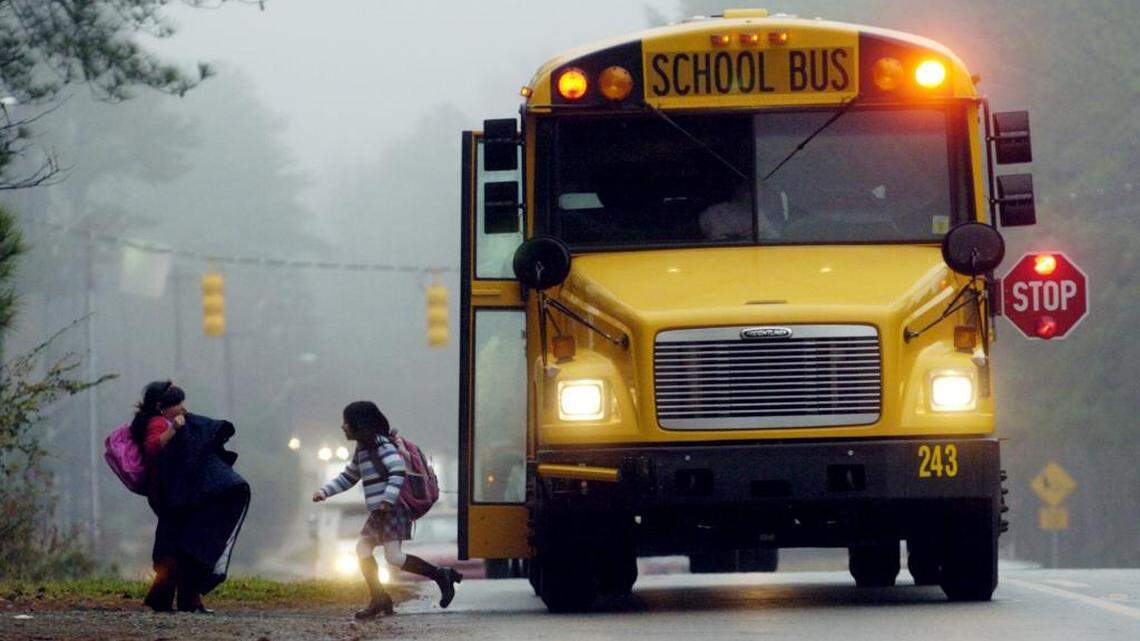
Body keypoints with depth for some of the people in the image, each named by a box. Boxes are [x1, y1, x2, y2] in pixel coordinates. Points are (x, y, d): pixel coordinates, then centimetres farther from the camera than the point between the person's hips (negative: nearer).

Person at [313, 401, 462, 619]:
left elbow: (398, 470, -24)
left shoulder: (380, 444, -12)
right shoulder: (362, 449, 17)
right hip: (378, 512, 10)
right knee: (362, 550, 8)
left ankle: (440, 575, -9)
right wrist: (325, 492, 16)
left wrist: (388, 500, -31)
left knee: (394, 557, -16)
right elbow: (349, 477, 27)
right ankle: (378, 599, 12)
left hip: (392, 509, -10)